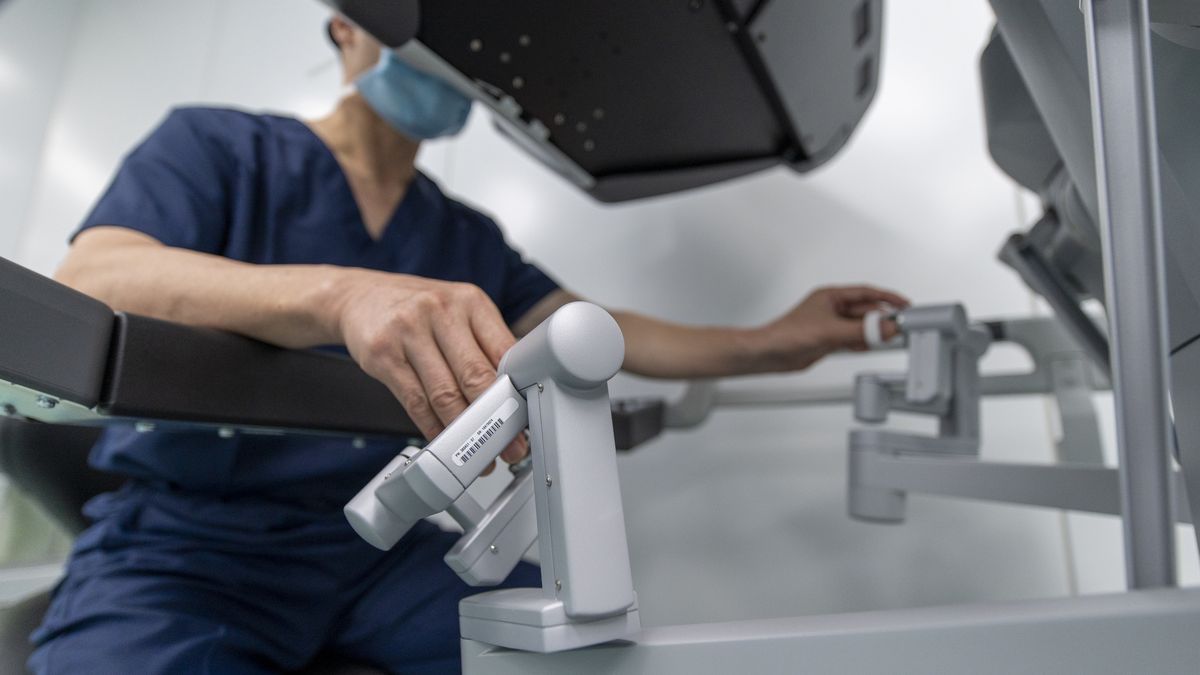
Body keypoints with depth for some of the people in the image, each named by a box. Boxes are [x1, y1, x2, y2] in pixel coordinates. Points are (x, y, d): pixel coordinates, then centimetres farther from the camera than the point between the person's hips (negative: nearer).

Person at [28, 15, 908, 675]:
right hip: (184, 539, -2)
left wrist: (771, 346, -3)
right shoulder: (214, 146, -1)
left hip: (382, 543, 4)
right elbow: (84, 291, -19)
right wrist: (339, 294, -38)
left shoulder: (469, 239, 12)